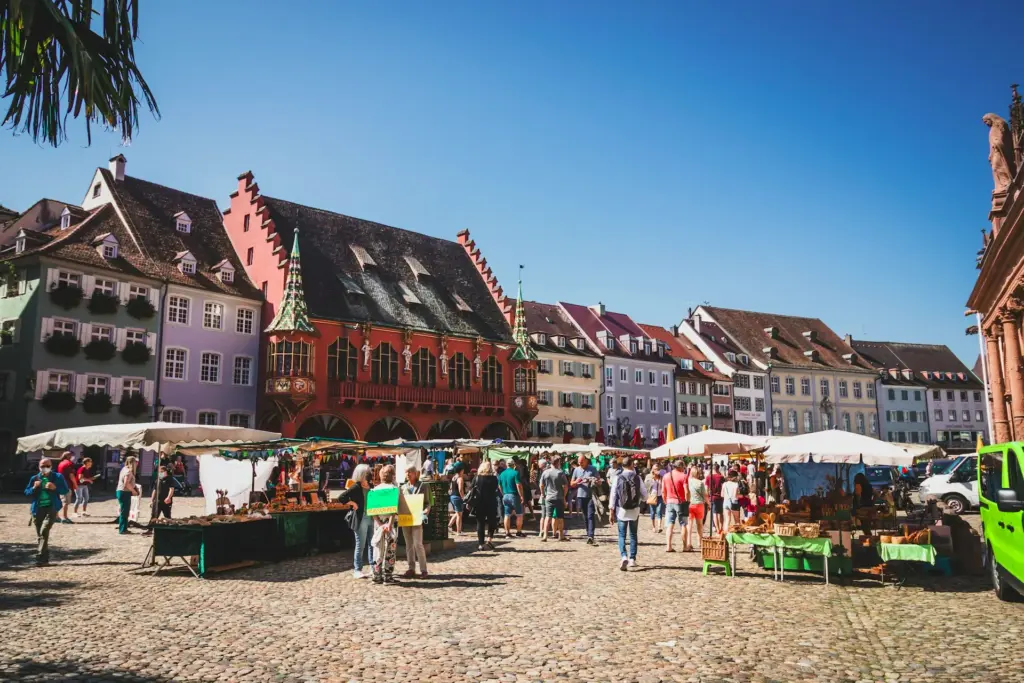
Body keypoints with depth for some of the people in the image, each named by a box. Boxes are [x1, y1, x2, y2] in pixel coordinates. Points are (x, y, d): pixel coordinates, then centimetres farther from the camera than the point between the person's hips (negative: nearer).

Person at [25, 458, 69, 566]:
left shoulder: (58, 477, 3)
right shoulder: (34, 478, 9)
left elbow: (65, 490, 1)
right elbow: (27, 492, 11)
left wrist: (55, 488, -15)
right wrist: (34, 488, -8)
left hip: (51, 508, -4)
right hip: (38, 509, 4)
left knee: (44, 531, -18)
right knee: (39, 534, 8)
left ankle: (41, 558, -15)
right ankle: (44, 558, 19)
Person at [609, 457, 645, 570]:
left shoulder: (618, 478, -7)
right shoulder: (637, 478, -4)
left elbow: (613, 494, -6)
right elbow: (644, 494, 0)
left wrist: (611, 511, 0)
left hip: (621, 510, -1)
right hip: (635, 510, 1)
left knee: (622, 535, 5)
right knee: (633, 535, 15)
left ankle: (624, 556, -15)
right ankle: (632, 559, 17)